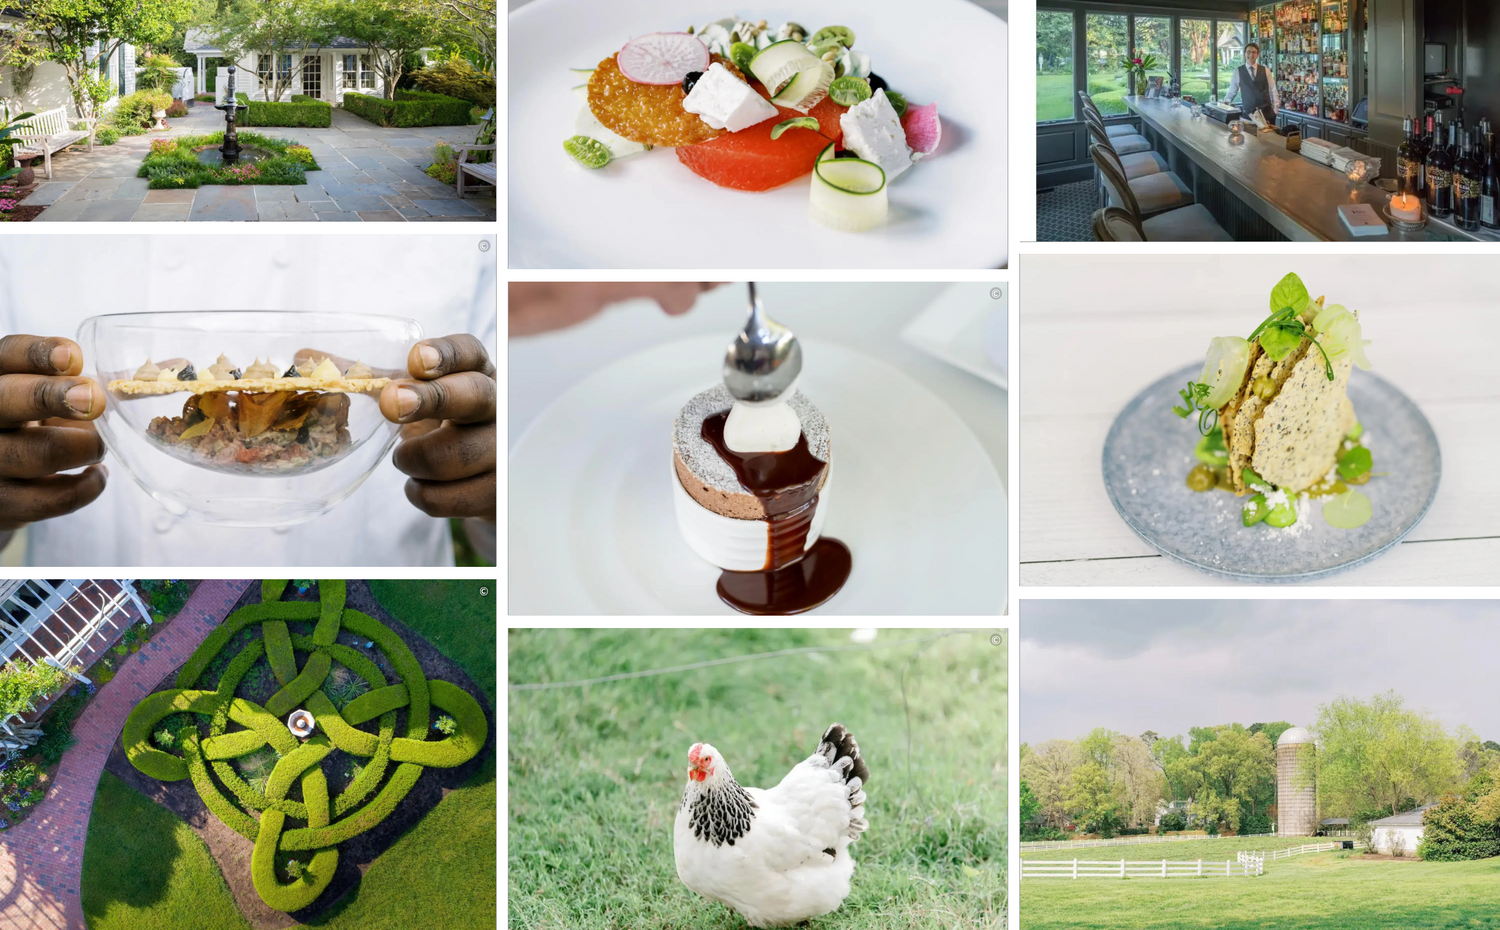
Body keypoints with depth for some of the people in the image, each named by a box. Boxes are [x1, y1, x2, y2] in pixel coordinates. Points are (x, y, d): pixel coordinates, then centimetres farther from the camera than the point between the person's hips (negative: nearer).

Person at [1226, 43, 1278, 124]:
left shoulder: (1265, 70, 6)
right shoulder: (1238, 71, 3)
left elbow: (1272, 90, 7)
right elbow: (1232, 90, 11)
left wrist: (1275, 109, 1)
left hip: (1267, 112, 1)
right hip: (1248, 113, -1)